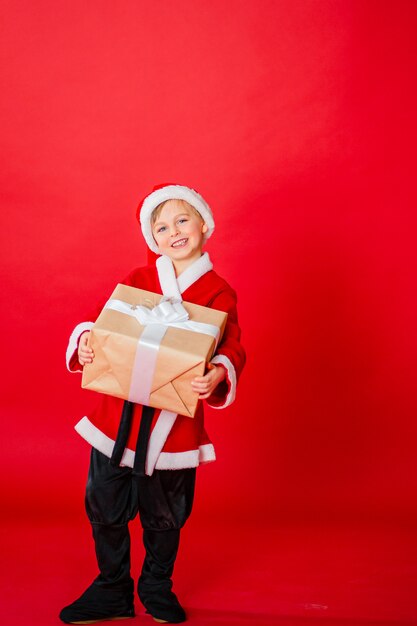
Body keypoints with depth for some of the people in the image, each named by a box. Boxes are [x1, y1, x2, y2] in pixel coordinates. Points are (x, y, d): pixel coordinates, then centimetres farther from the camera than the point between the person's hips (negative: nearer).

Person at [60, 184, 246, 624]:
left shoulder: (218, 294, 1)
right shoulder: (136, 281, 8)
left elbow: (231, 347, -9)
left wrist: (219, 373, -31)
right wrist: (84, 342, -16)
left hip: (175, 421, -2)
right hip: (118, 414, 2)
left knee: (165, 514, 13)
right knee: (105, 508, 9)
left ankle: (158, 589, 36)